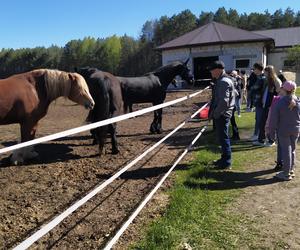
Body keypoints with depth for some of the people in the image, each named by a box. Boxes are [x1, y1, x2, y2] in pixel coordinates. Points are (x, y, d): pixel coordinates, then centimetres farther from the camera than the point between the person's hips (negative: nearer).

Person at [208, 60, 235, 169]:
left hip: (222, 114, -10)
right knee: (222, 137, 18)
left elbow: (224, 101, -26)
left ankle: (227, 162, 7)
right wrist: (212, 111, 14)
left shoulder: (224, 82, -18)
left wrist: (215, 114, -18)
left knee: (223, 137, -2)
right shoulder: (220, 81, 14)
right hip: (220, 114, 10)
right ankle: (224, 158, 31)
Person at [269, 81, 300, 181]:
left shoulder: (280, 102, -16)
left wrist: (272, 132, -4)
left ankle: (286, 173, 9)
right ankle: (291, 170, 29)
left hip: (284, 131, -4)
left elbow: (274, 119, -13)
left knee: (286, 151, 3)